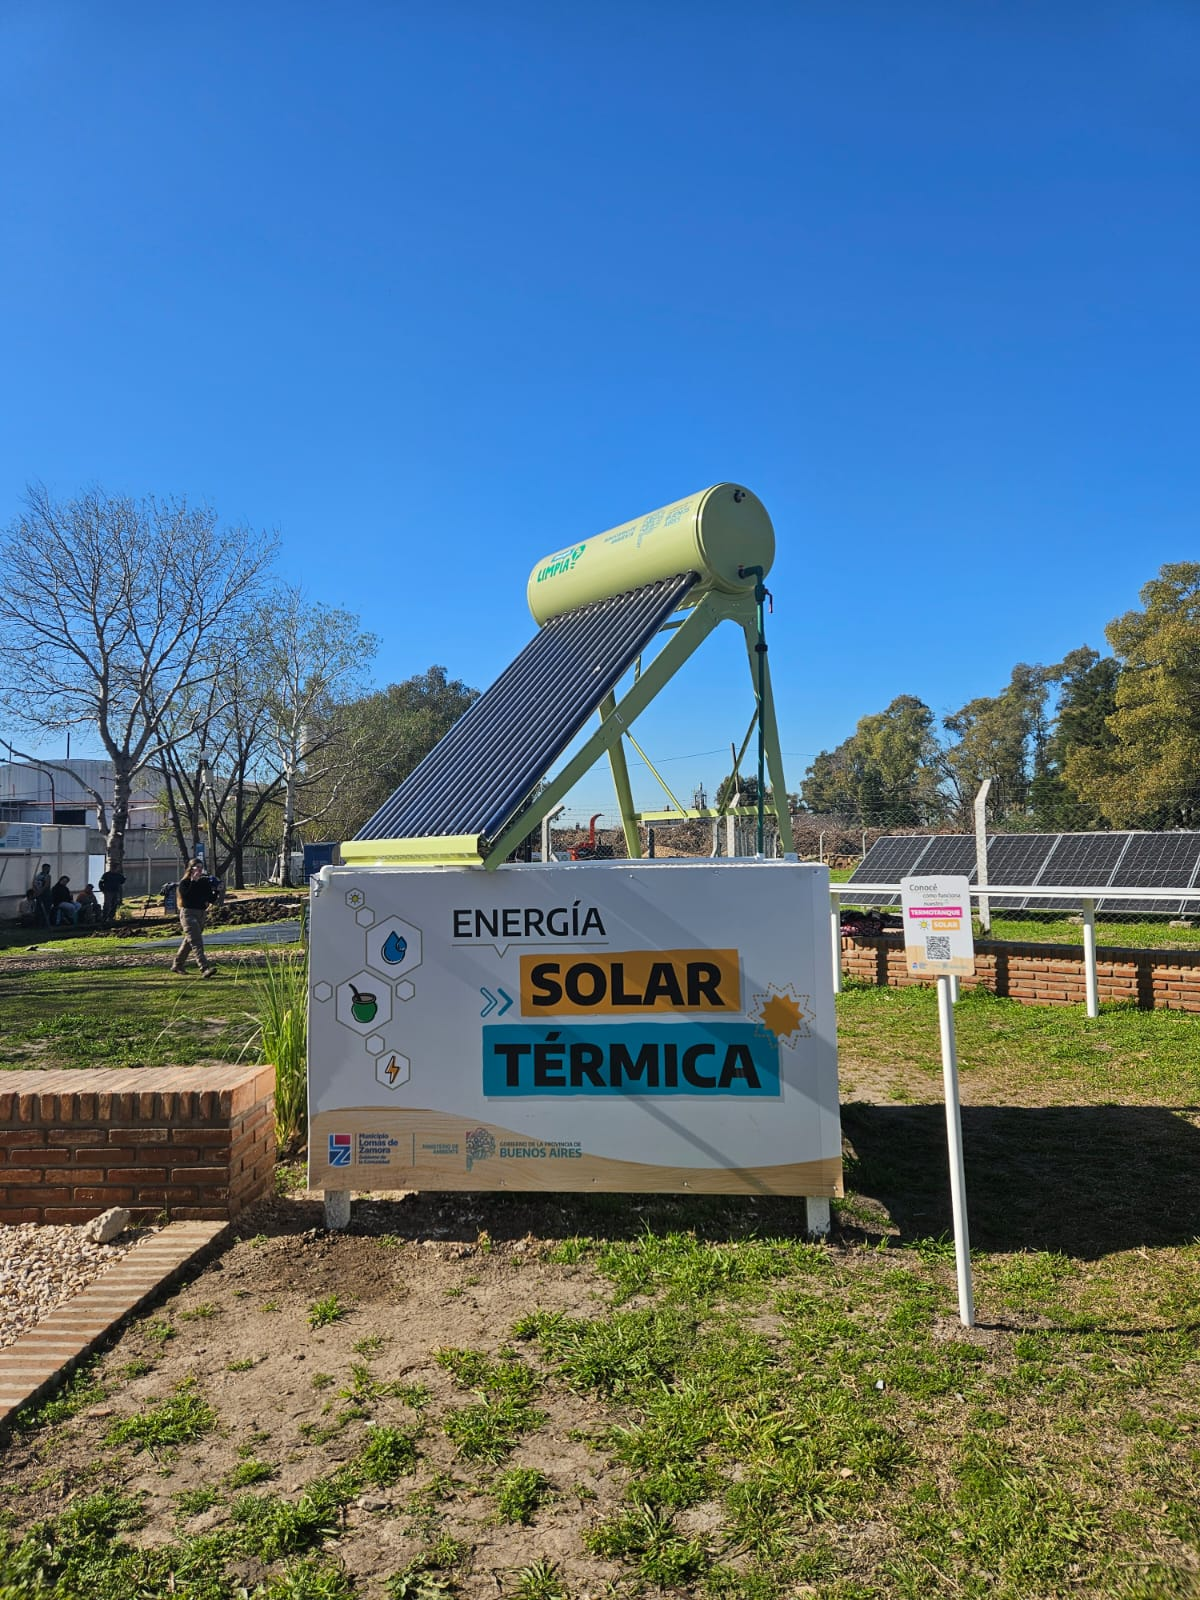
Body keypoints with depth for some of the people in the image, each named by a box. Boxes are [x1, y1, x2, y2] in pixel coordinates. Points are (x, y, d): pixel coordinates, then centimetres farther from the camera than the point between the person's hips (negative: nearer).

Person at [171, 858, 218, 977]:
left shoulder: (204, 882, 8)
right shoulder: (184, 882, -7)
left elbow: (211, 899, 7)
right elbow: (186, 896, -24)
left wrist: (214, 892, -13)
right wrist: (193, 881, -23)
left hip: (201, 914, 7)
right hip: (188, 913, -7)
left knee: (189, 941, 18)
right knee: (196, 943, -16)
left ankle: (177, 965, 33)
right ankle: (205, 968, -26)